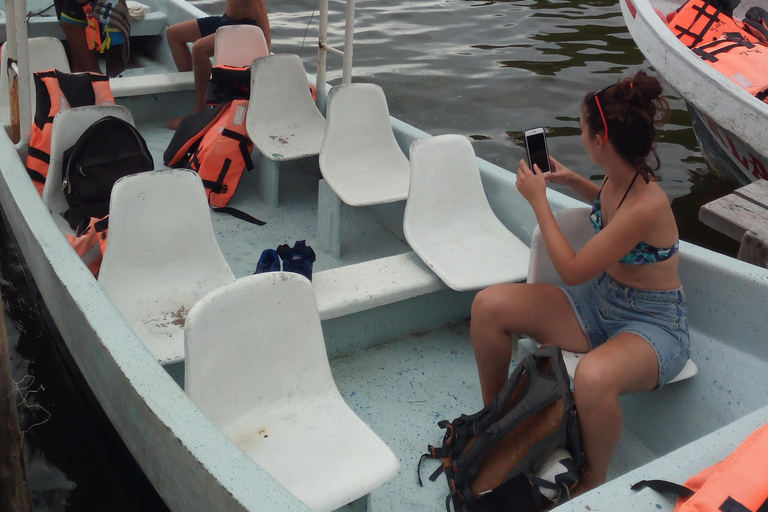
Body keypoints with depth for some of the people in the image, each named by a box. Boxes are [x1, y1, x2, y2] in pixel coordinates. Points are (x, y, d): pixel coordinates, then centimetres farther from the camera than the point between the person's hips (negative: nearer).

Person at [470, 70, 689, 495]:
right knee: (488, 305, -7)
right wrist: (571, 181, 7)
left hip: (653, 326, -8)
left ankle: (592, 484, -11)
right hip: (600, 301, 8)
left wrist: (538, 200, -14)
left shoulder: (646, 205, -29)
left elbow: (573, 270, -21)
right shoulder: (620, 178, -5)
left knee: (593, 376, -42)